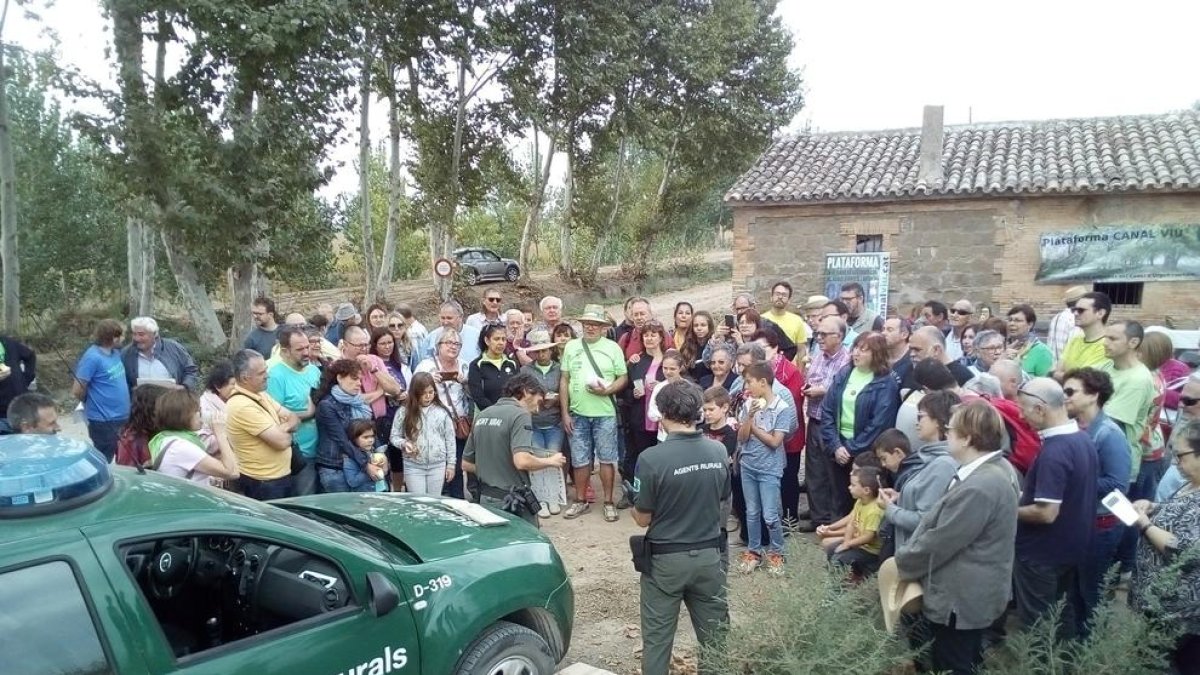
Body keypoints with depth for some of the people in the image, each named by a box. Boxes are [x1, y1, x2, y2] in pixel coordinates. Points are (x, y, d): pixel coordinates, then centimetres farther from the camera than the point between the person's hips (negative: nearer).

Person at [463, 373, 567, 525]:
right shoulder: (520, 415, -13)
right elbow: (522, 461, -27)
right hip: (512, 501, -7)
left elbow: (466, 464, 15)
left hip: (485, 498, 8)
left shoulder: (482, 415, 11)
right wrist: (551, 461, -11)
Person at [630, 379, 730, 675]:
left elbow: (643, 518, -11)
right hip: (709, 555, 4)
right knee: (714, 635, 18)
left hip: (665, 559, -4)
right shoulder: (719, 452, -6)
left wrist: (634, 506, 9)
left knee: (657, 638, 11)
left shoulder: (652, 458, -20)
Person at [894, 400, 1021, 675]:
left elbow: (938, 543, -25)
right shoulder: (998, 468, 2)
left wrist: (902, 561, -8)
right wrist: (908, 553, 8)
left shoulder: (978, 488, -31)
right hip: (974, 593, 10)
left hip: (960, 599, -10)